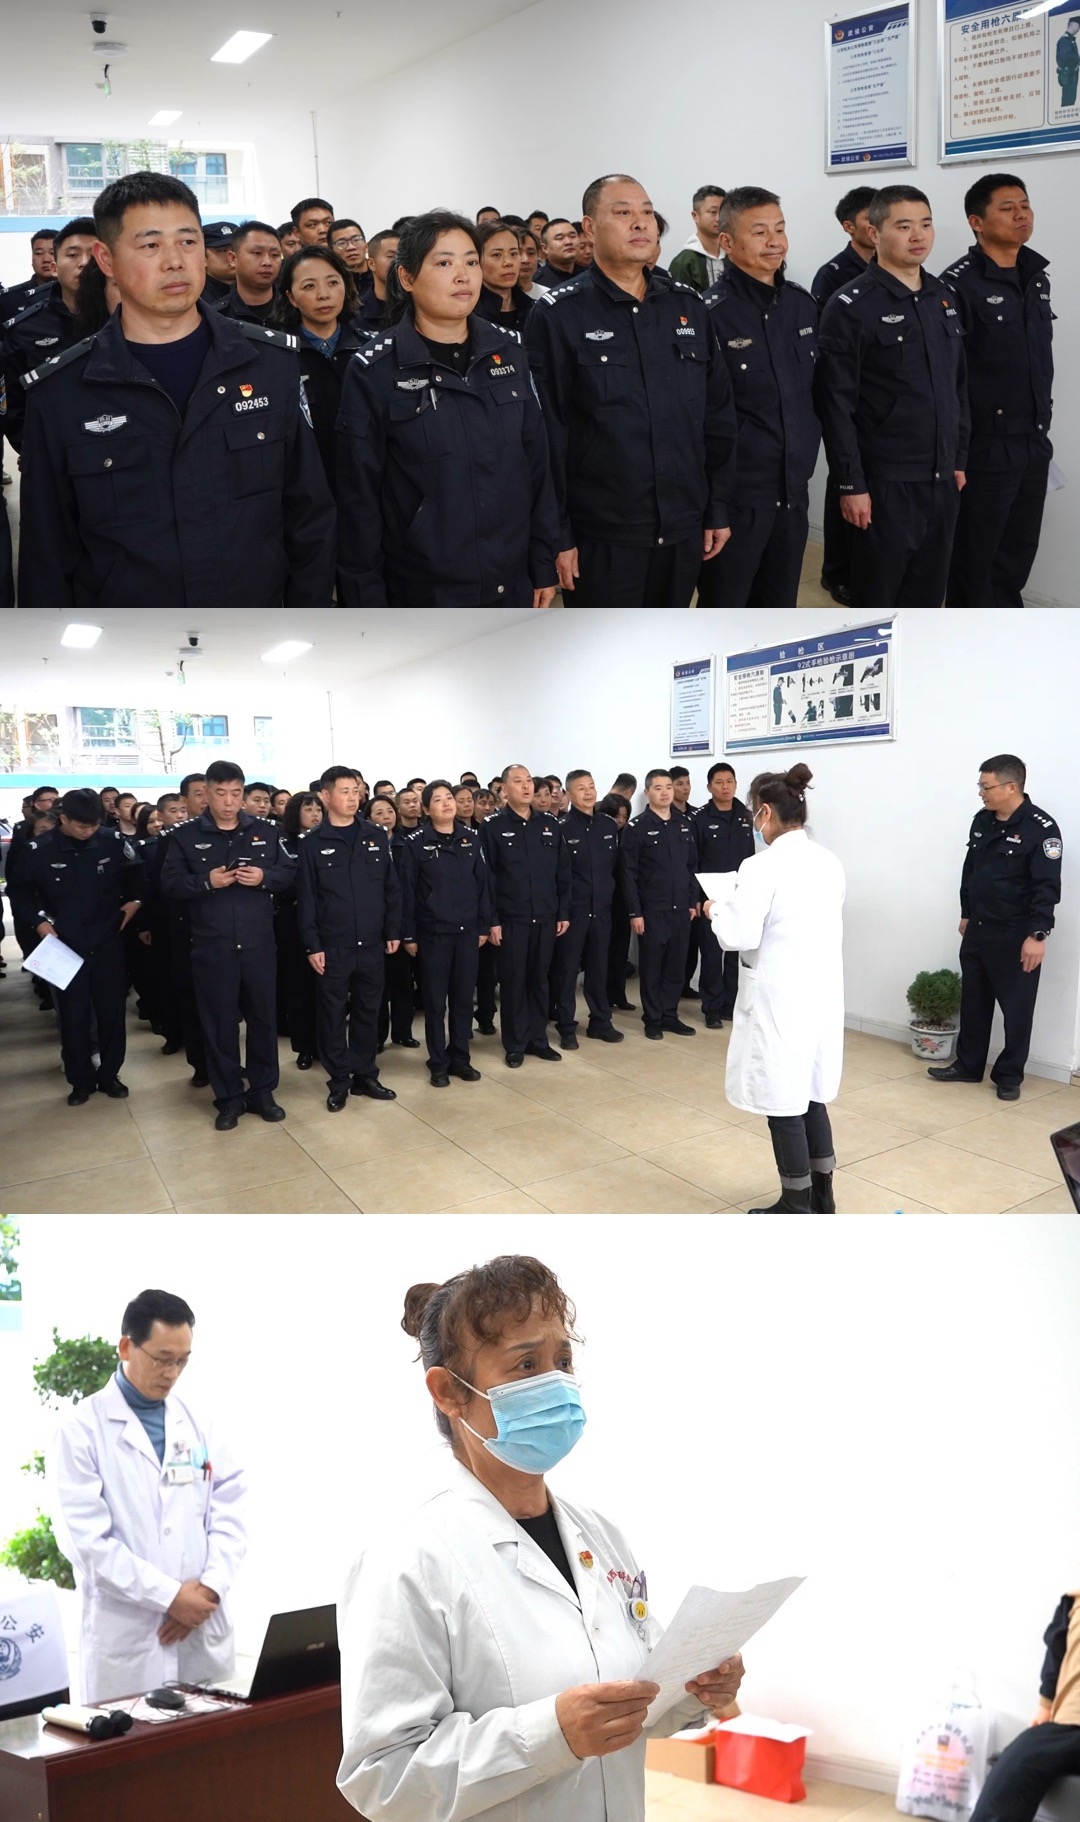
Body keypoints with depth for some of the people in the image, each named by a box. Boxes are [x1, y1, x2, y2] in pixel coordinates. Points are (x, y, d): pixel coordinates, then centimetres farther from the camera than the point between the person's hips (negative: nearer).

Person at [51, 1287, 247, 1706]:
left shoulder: (199, 1423, 7)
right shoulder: (82, 1430, -6)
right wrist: (169, 1595, -15)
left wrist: (209, 1588, -10)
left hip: (205, 1632, 4)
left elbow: (230, 1512, 5)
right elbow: (85, 1538, -13)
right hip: (125, 1639, -4)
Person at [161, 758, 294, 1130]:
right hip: (211, 946, -1)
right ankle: (229, 1098, 16)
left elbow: (289, 874, 6)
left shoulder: (265, 832, 7)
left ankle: (262, 1092, 22)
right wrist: (206, 882, -19)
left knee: (263, 1017, 8)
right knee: (219, 1022, 5)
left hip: (259, 943, 2)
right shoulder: (185, 836, 2)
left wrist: (265, 877, -14)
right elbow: (170, 883, -3)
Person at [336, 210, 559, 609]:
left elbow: (536, 463, 8)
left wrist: (543, 564, 5)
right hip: (420, 594, -3)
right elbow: (359, 498, -7)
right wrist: (366, 600, -8)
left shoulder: (509, 353, 5)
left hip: (511, 587, 4)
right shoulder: (373, 371, -7)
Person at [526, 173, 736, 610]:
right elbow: (545, 434, -10)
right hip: (601, 536, -5)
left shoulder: (688, 307, 9)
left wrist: (718, 507, 8)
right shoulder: (557, 316, -6)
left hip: (683, 529, 5)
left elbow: (718, 415, 11)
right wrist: (556, 534, -12)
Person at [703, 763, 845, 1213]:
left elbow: (739, 936, -19)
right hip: (822, 992, 8)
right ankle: (821, 1198, 29)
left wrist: (717, 910, 1)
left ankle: (797, 1208, 15)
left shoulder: (762, 867, -17)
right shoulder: (829, 862, 7)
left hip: (780, 999, -8)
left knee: (784, 1101, 4)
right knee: (809, 1094, 19)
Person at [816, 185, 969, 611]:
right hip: (885, 481, -6)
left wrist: (959, 459, 13)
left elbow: (959, 387, 17)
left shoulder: (943, 298, 11)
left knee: (928, 592, 12)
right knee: (877, 596, 4)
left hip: (942, 478, 6)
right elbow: (836, 405, -13)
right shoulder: (849, 307, -8)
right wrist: (851, 484, -16)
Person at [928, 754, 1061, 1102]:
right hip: (978, 930, 7)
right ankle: (968, 1065, 27)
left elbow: (1047, 888, -19)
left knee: (1016, 1008, 3)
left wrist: (1037, 935, -23)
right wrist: (966, 914, 19)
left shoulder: (1041, 828, -16)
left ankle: (1009, 1076, 15)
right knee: (973, 1001, 14)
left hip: (1016, 936, -7)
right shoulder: (981, 821, 5)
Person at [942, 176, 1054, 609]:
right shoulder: (960, 284, -13)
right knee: (975, 556, 4)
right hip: (985, 447, -7)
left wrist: (1041, 427, 16)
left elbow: (1041, 360, 18)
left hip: (1034, 445, 7)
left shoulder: (1036, 277, 12)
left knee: (1018, 551, 15)